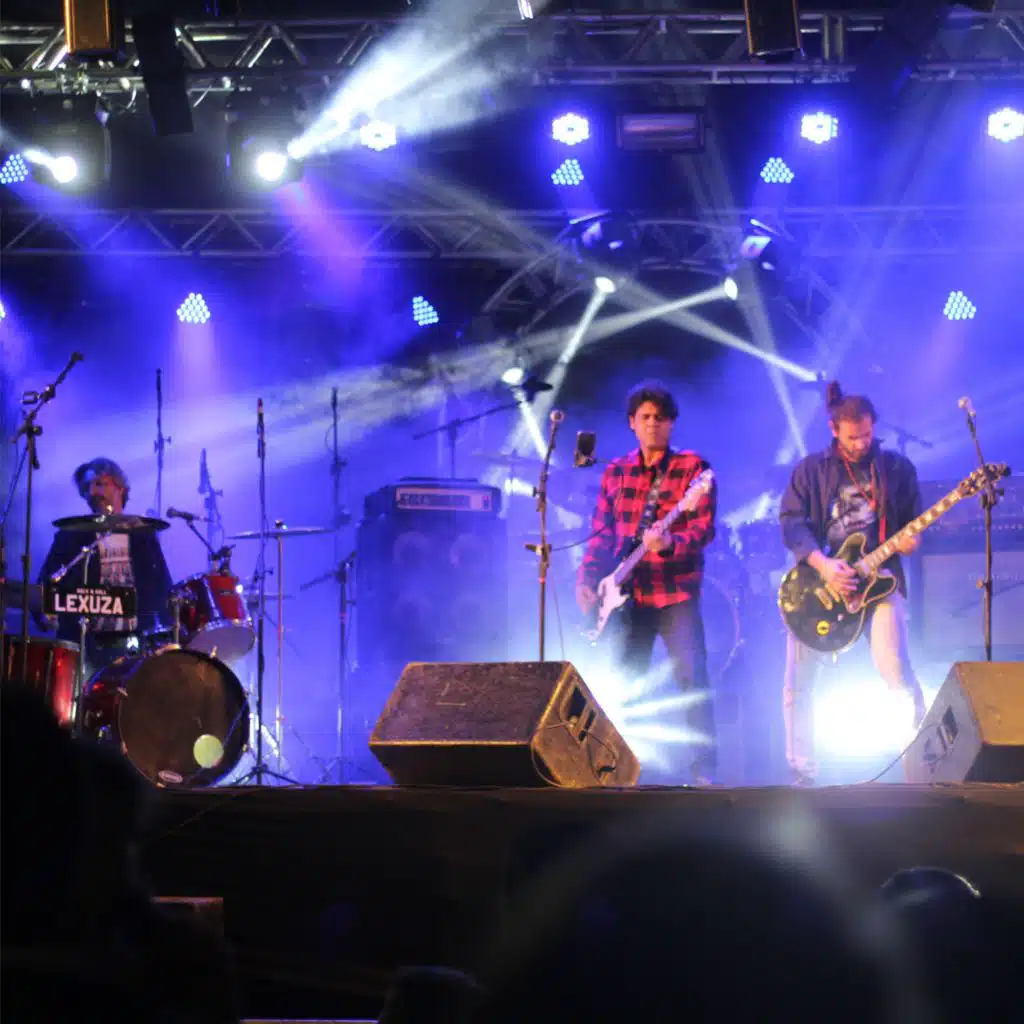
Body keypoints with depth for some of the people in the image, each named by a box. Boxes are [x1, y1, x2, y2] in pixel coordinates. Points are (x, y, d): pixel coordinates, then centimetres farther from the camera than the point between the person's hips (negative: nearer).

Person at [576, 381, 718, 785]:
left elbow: (704, 528, -10)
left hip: (675, 591, -5)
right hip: (629, 594, 5)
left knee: (692, 677, -14)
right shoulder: (615, 473, 12)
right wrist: (588, 579, 1)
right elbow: (602, 532, 13)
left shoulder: (692, 468, -2)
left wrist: (669, 543, -28)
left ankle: (704, 771, -13)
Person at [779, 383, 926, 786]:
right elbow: (791, 522, -3)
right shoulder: (811, 470, 6)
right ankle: (803, 771, 7)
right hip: (820, 579, 1)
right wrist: (822, 564, -18)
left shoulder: (896, 467, 8)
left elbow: (914, 518, 12)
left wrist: (910, 538, -13)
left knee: (896, 671, -19)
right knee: (797, 685, -3)